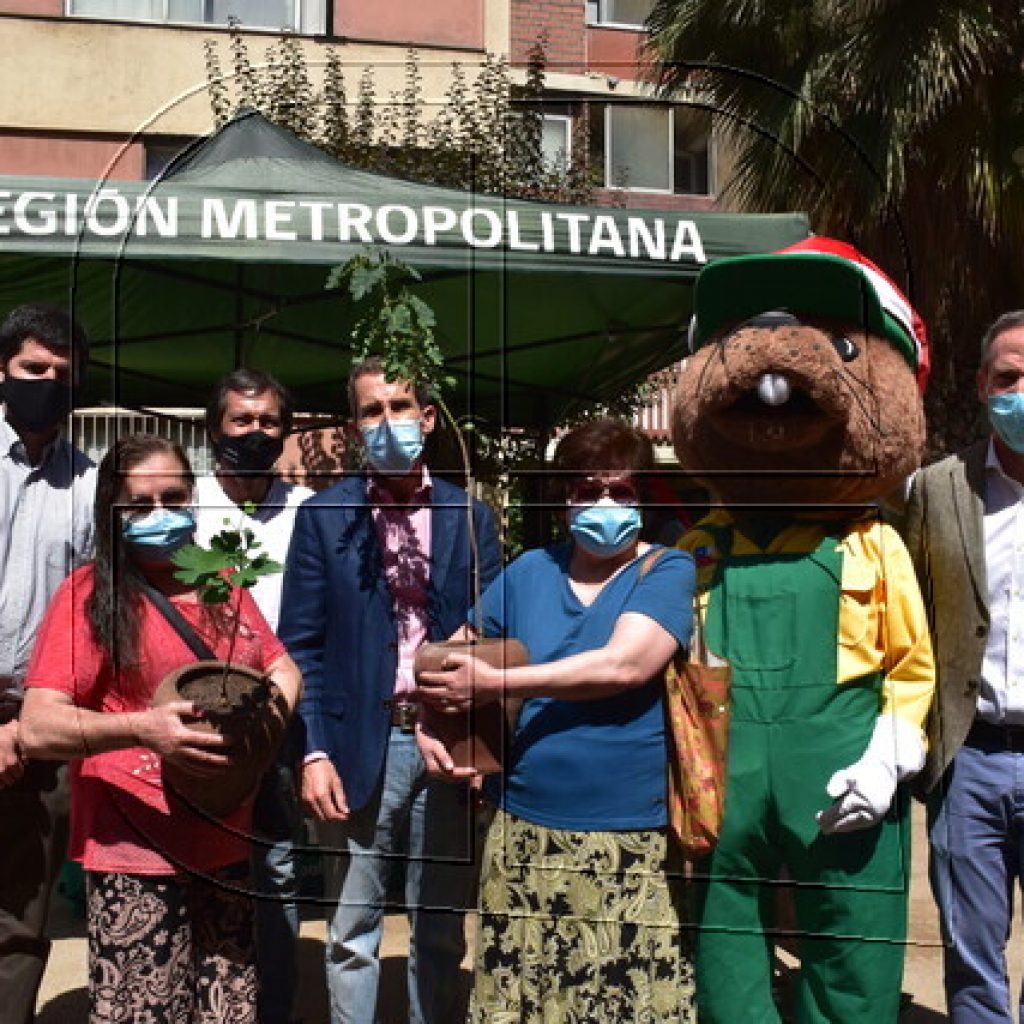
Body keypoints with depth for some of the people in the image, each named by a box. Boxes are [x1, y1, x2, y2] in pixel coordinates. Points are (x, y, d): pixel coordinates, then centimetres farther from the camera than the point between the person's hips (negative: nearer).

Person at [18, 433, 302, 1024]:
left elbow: (283, 668, 18)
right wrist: (141, 729, -26)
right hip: (135, 861, -5)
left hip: (225, 849, 5)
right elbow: (37, 730, -12)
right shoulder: (91, 593, -5)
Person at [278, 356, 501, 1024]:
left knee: (443, 929, 14)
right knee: (352, 932, 10)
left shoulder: (471, 517, 5)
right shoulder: (324, 516, 1)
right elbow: (302, 645, 0)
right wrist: (314, 750, -8)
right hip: (359, 746, -1)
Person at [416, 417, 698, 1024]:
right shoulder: (529, 571, 8)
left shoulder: (667, 571, -4)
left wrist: (493, 685, -17)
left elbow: (624, 665, -20)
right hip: (525, 833, 4)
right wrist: (431, 720, -4)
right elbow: (453, 656, 17)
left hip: (632, 842, -3)